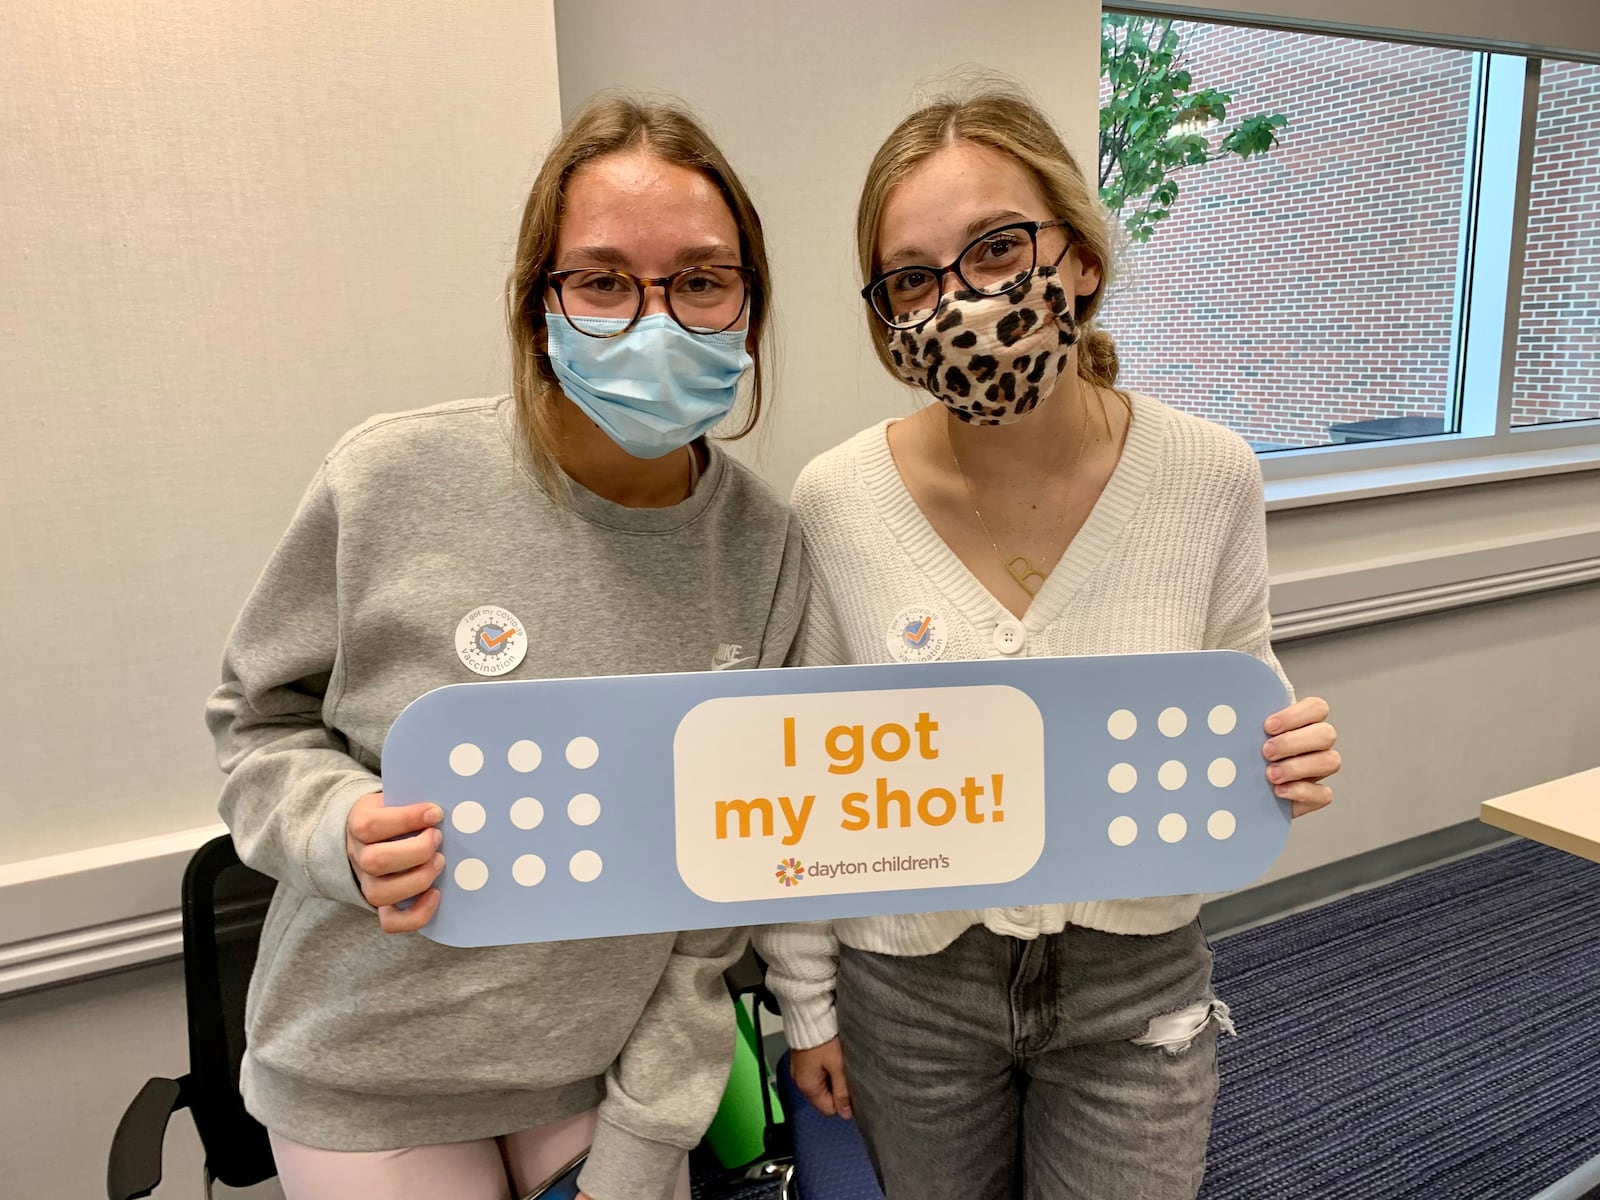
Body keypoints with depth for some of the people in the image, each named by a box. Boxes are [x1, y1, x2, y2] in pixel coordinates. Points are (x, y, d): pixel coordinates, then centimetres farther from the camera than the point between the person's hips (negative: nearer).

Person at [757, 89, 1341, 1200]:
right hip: (909, 984, 0)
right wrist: (807, 1004, 1)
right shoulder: (835, 503, -17)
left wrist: (1286, 762, -21)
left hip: (1138, 978, 1)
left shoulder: (1211, 476, -14)